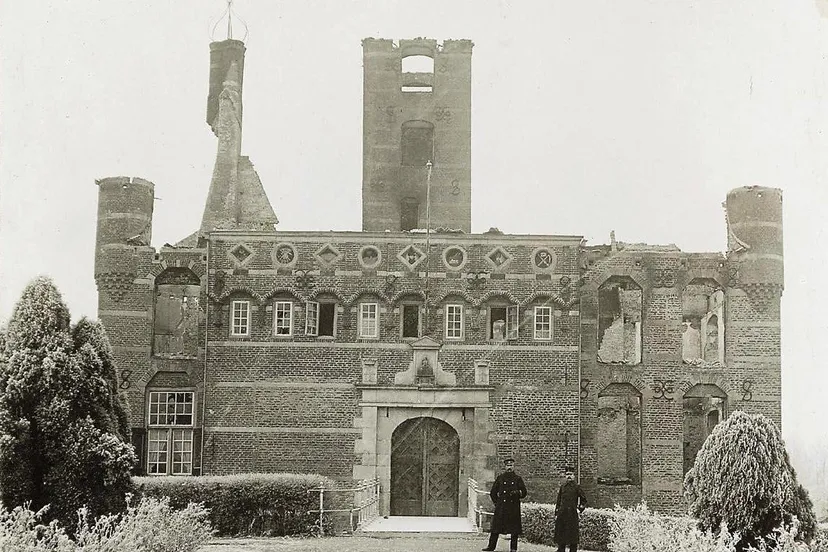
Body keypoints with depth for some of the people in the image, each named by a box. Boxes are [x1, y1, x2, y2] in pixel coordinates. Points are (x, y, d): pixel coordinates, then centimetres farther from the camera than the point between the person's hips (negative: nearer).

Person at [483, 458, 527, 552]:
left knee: (514, 528, -1)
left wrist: (517, 492, -13)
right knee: (496, 526, -1)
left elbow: (524, 492, 6)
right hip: (501, 507, 0)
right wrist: (496, 502, 8)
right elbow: (493, 492, 15)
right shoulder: (500, 478, 9)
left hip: (514, 507, 0)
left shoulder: (518, 479, 8)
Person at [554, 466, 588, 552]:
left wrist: (579, 509, -4)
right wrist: (556, 514, 9)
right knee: (561, 535, 6)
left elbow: (584, 500, 5)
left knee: (573, 535, -2)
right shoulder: (562, 487, 11)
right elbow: (558, 501, 13)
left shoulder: (577, 487, 1)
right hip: (562, 514, 4)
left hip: (572, 514, -4)